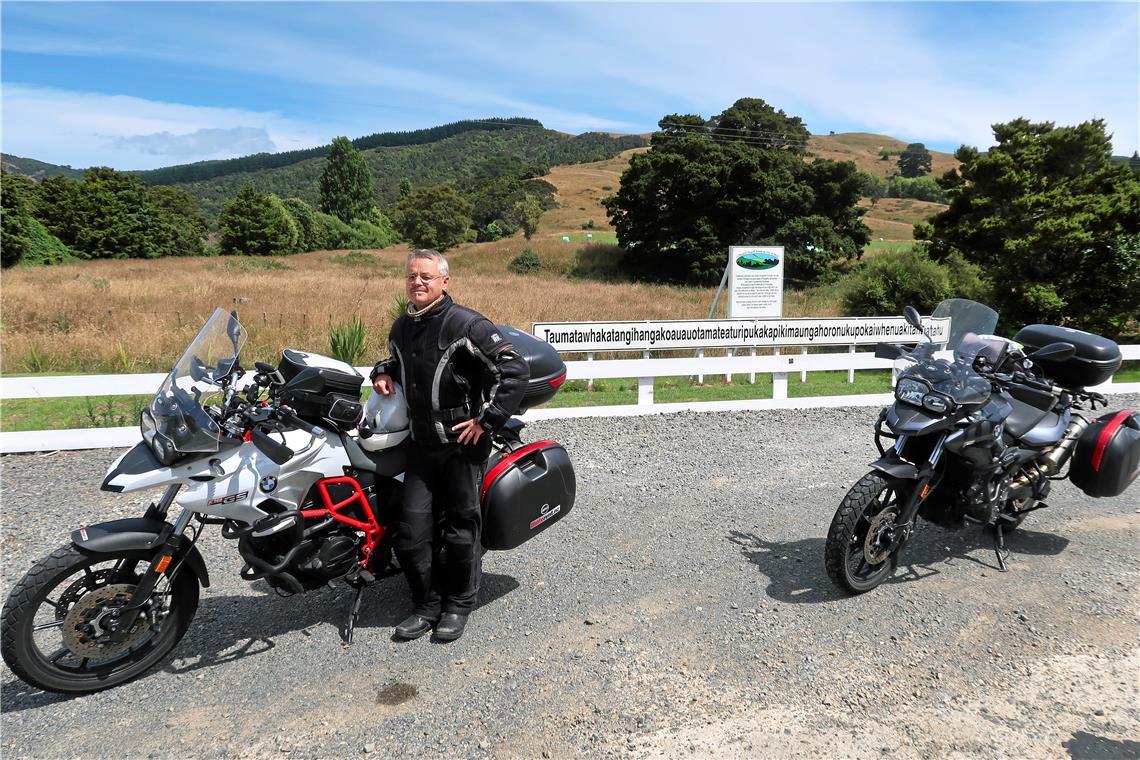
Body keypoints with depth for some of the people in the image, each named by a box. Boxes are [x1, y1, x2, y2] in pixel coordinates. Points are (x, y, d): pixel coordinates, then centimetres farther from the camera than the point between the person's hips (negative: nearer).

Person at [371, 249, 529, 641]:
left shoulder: (466, 324, -12)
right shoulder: (402, 327, 12)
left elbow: (516, 369, -18)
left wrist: (487, 420, -17)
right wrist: (383, 371, 11)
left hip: (463, 440, -6)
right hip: (422, 443, 6)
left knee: (461, 528, 5)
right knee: (412, 530, 4)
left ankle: (458, 605, 23)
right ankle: (427, 604, 22)